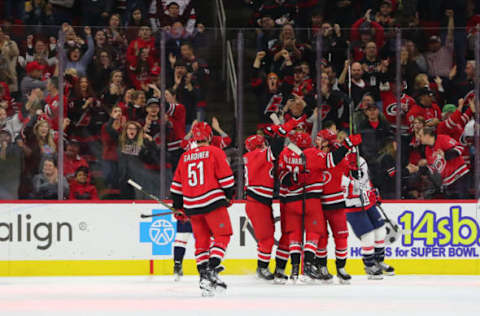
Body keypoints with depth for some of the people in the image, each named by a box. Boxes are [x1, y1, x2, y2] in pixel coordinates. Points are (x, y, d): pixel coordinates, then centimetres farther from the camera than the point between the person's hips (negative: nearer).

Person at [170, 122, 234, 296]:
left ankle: (204, 275, 6)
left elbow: (177, 185, 16)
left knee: (201, 240, 12)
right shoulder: (215, 152, -1)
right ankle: (212, 269, -15)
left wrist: (177, 206, 24)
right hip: (213, 202, -5)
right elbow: (225, 177, -5)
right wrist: (229, 195, 8)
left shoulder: (185, 157, 13)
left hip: (192, 206, 5)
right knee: (222, 235, 1)